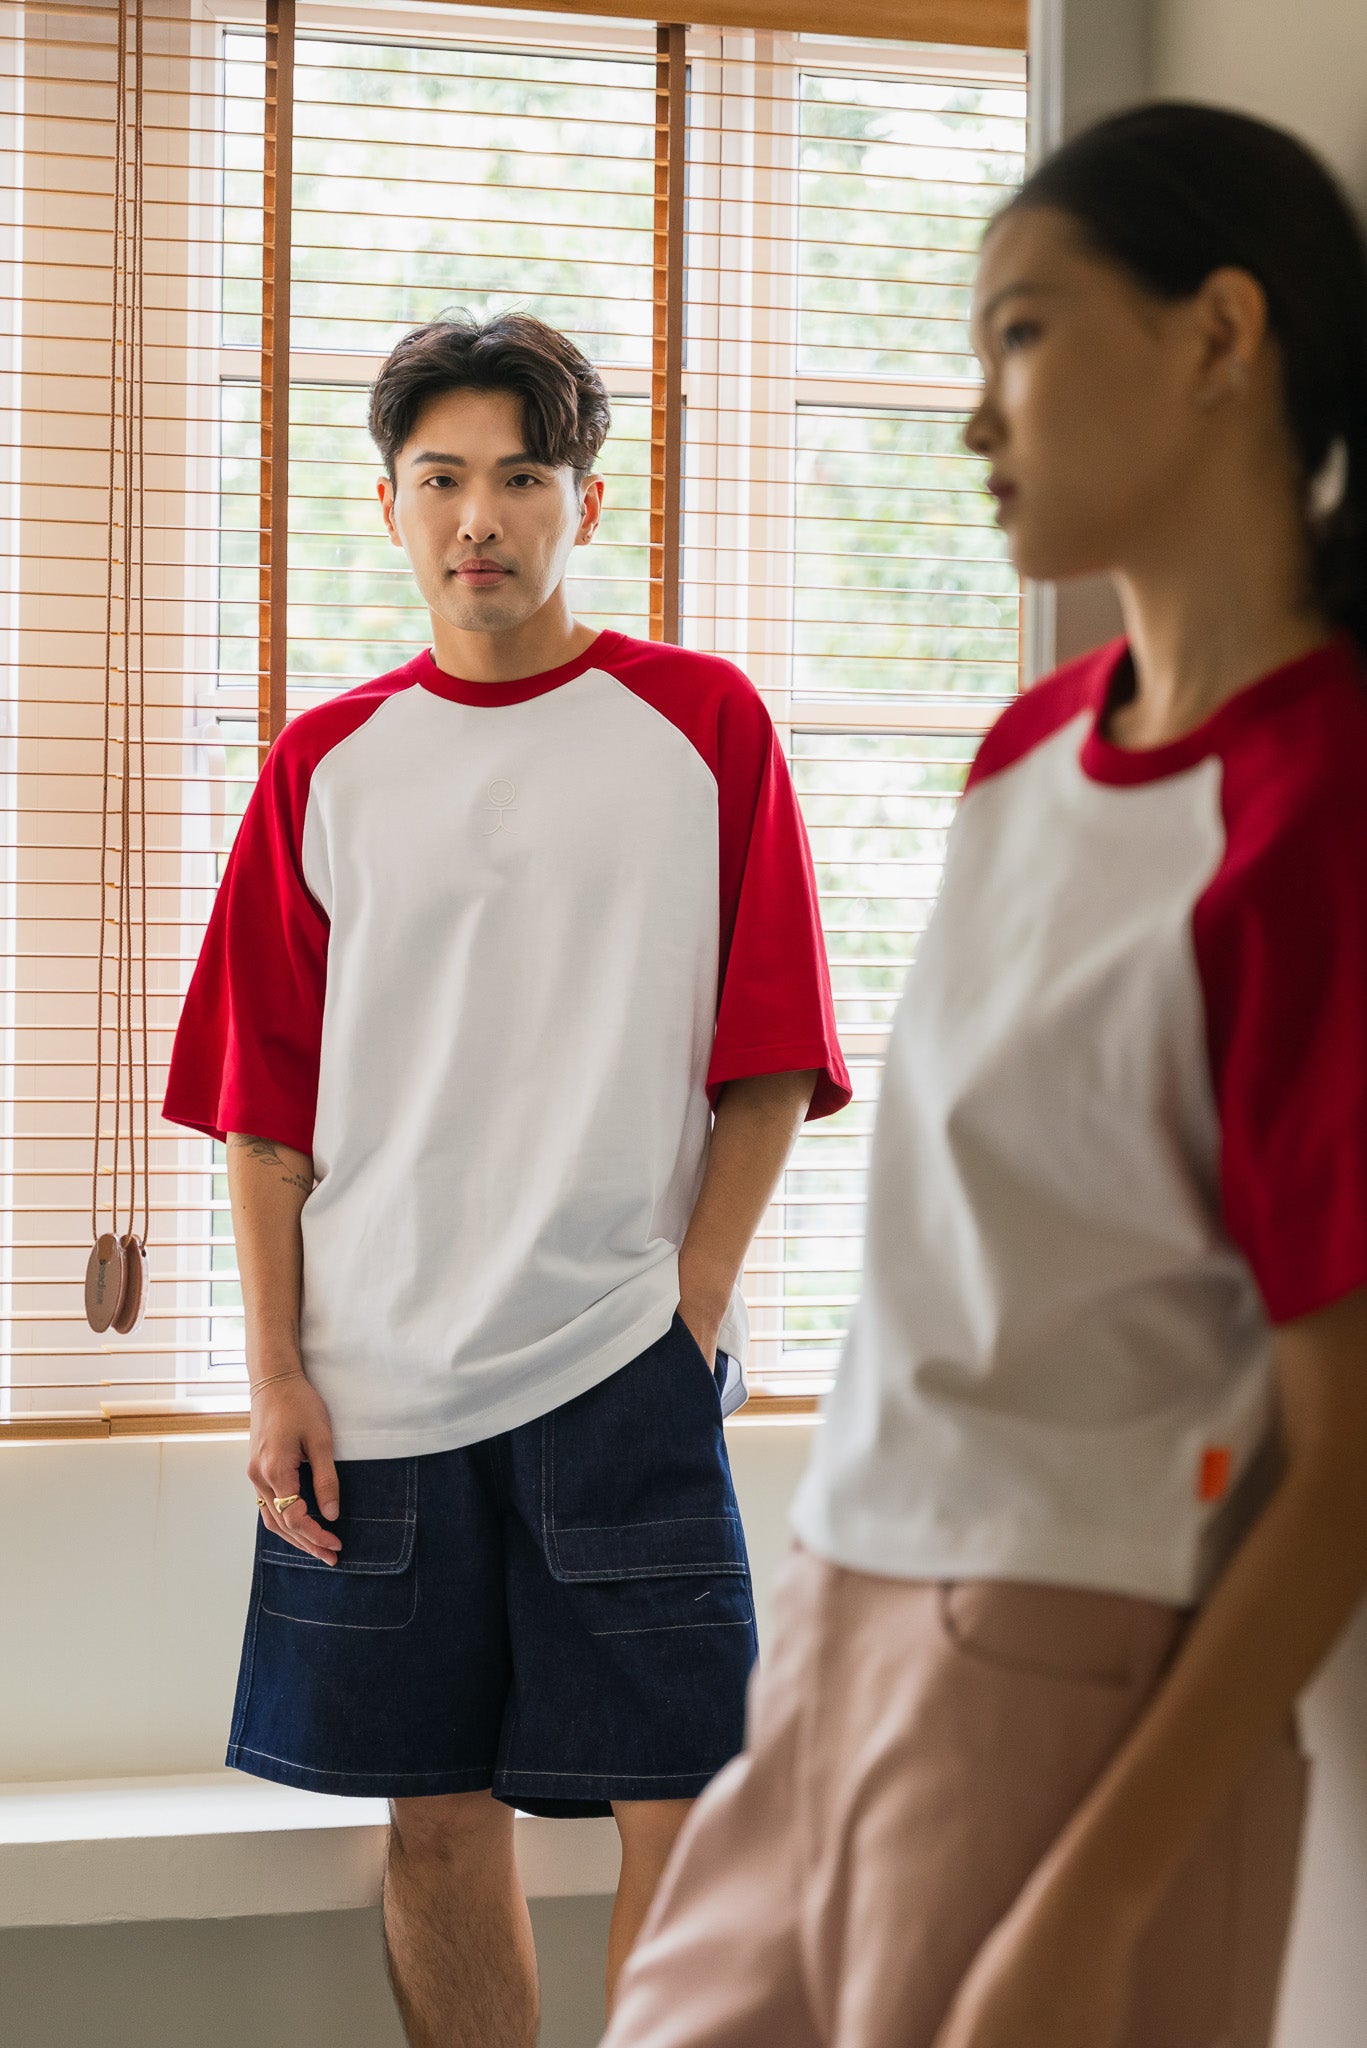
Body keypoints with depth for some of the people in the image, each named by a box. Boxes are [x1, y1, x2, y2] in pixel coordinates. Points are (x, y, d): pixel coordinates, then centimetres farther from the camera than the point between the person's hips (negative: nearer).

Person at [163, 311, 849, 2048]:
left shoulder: (702, 726, 3)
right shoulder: (323, 768, 8)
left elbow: (769, 1058, 1)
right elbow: (265, 1103, 8)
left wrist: (696, 1303, -8)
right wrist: (275, 1373, 1)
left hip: (624, 1359, -2)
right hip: (376, 1376, 2)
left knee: (681, 1805, -5)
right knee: (439, 1814, 8)